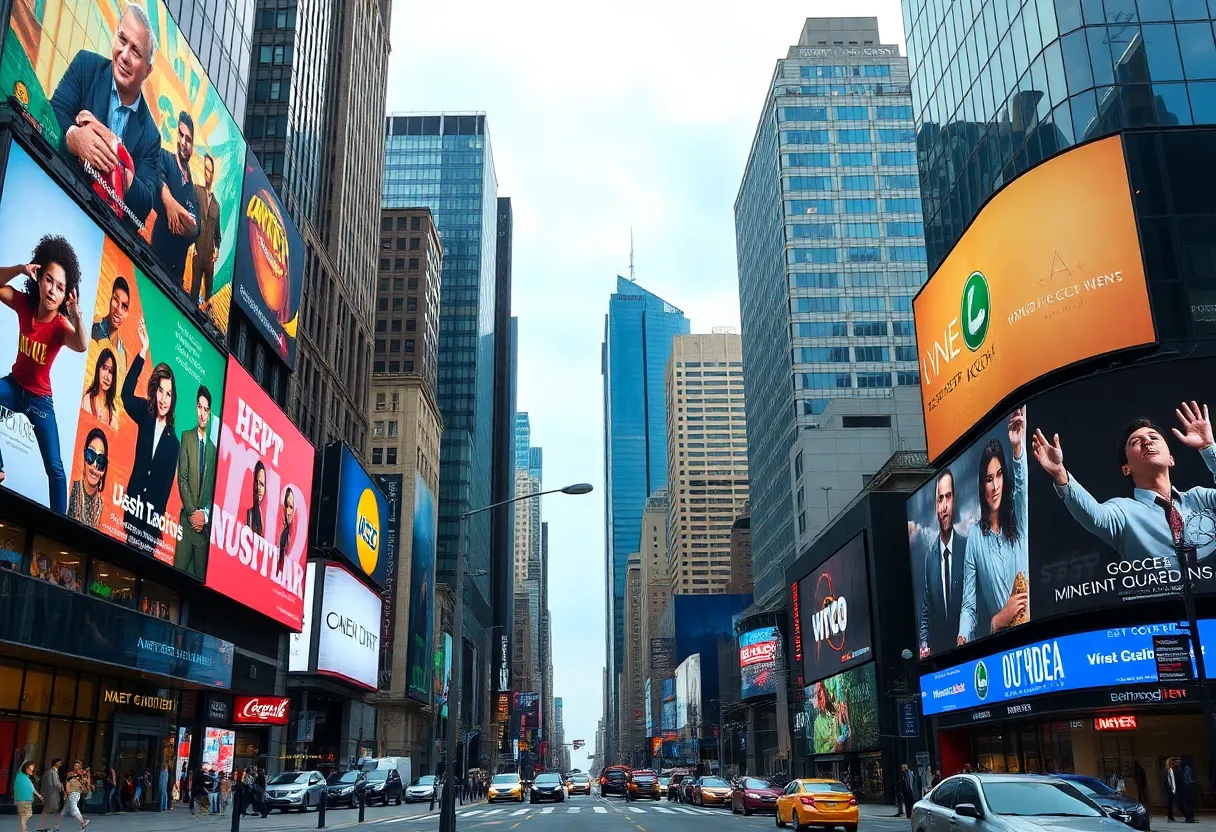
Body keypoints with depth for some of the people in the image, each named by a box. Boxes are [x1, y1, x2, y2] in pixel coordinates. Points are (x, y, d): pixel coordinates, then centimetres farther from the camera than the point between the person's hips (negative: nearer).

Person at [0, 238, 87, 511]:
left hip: (40, 399, -3)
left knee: (55, 468, -9)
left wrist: (76, 314, -62)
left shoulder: (60, 325, -22)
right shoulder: (24, 304, -10)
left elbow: (82, 346, -43)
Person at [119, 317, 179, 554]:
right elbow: (127, 393, -13)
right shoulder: (145, 415, 4)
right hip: (134, 500, 2)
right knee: (128, 543, 0)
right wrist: (143, 352, -22)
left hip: (154, 511, -1)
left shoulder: (172, 442, -2)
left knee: (146, 550, 0)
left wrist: (158, 515, -13)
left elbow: (167, 486, -2)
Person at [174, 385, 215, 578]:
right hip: (187, 519, -2)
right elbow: (182, 478, -3)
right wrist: (192, 512, -10)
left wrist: (205, 514, -5)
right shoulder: (187, 437, 4)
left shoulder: (213, 446, 10)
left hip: (205, 524, 2)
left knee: (201, 575, 3)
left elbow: (215, 488, 10)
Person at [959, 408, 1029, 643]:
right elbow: (969, 606, 2)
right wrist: (962, 638, -17)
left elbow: (1022, 482, -17)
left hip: (1031, 628, 2)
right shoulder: (974, 536, 2)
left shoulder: (1017, 516, 7)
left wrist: (1018, 447, -36)